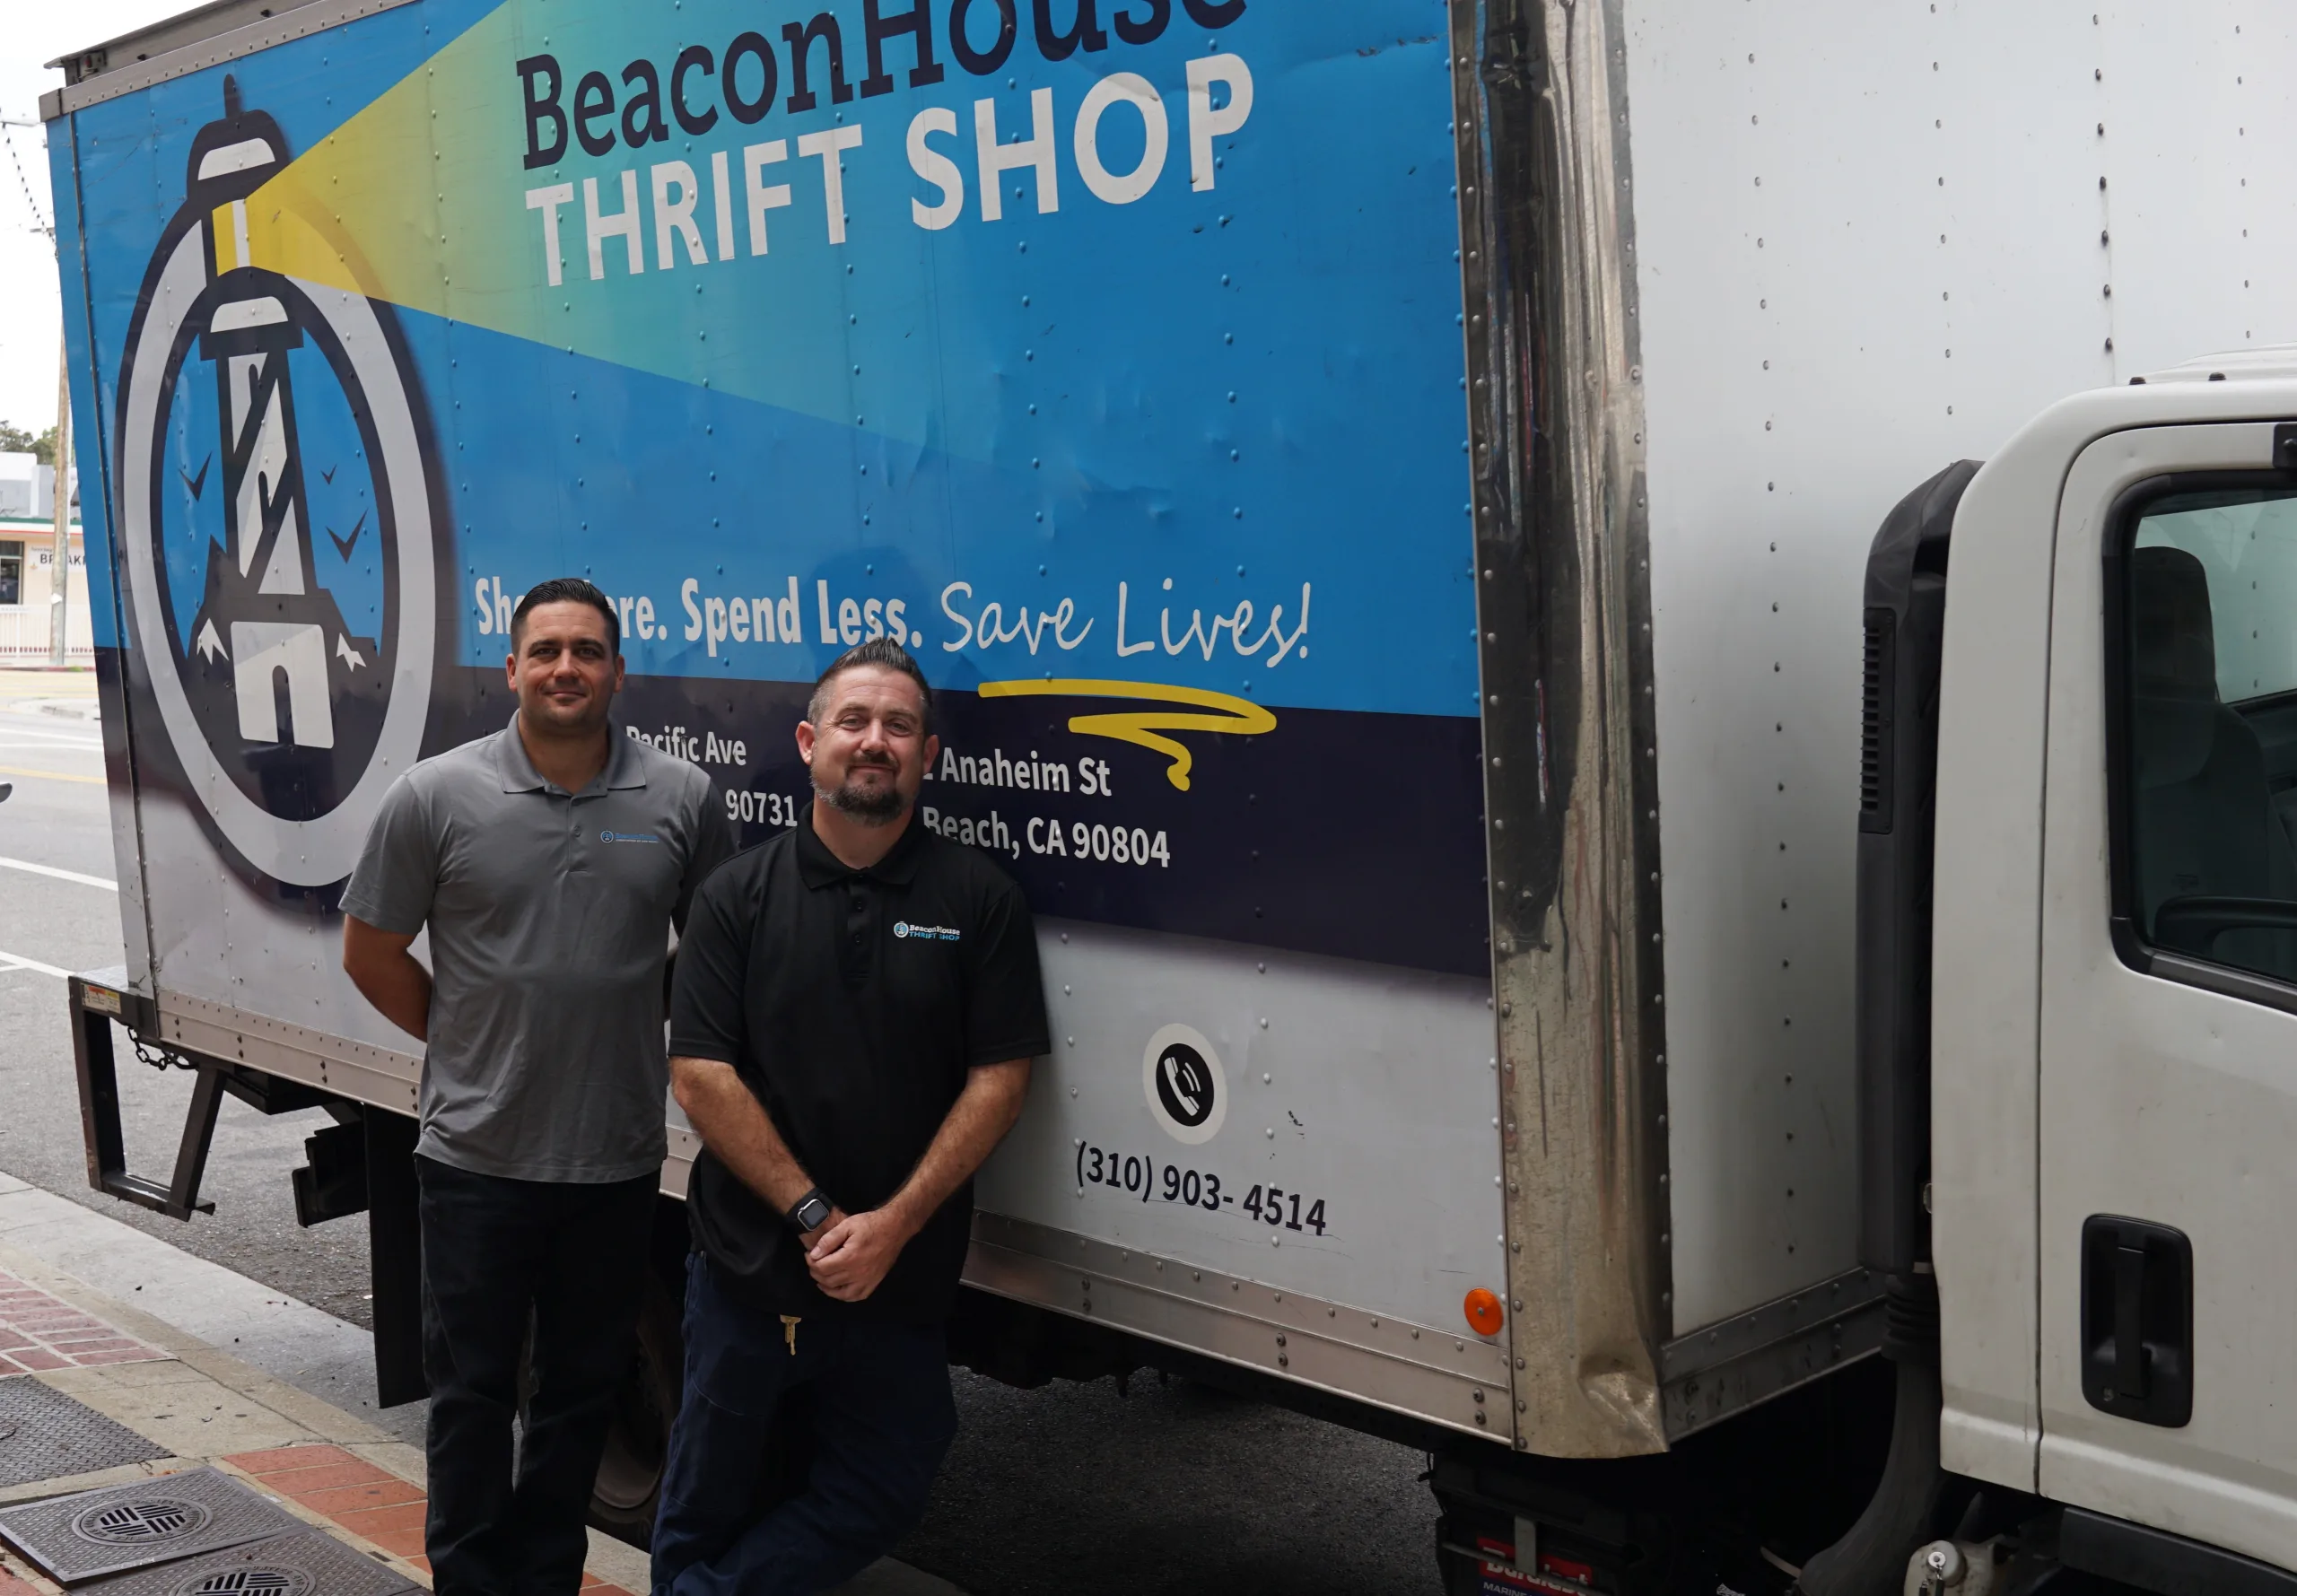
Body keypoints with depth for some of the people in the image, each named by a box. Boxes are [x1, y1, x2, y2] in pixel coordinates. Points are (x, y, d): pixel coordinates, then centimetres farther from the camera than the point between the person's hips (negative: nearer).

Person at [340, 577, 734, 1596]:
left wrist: (675, 1048, 4)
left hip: (618, 1157, 2)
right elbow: (371, 953, 3)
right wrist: (470, 1044, 4)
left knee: (583, 1390, 15)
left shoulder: (679, 799, -2)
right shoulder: (437, 797, -6)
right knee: (471, 1391, 9)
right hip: (477, 1156, -2)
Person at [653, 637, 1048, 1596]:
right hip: (750, 1263, 0)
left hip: (902, 1275, 1)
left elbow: (999, 1078, -5)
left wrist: (893, 1226, -14)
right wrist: (815, 1217, -14)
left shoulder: (980, 900, -1)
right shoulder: (741, 895, 0)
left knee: (884, 1494, 8)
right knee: (708, 1501, 11)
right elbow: (700, 1075, -6)